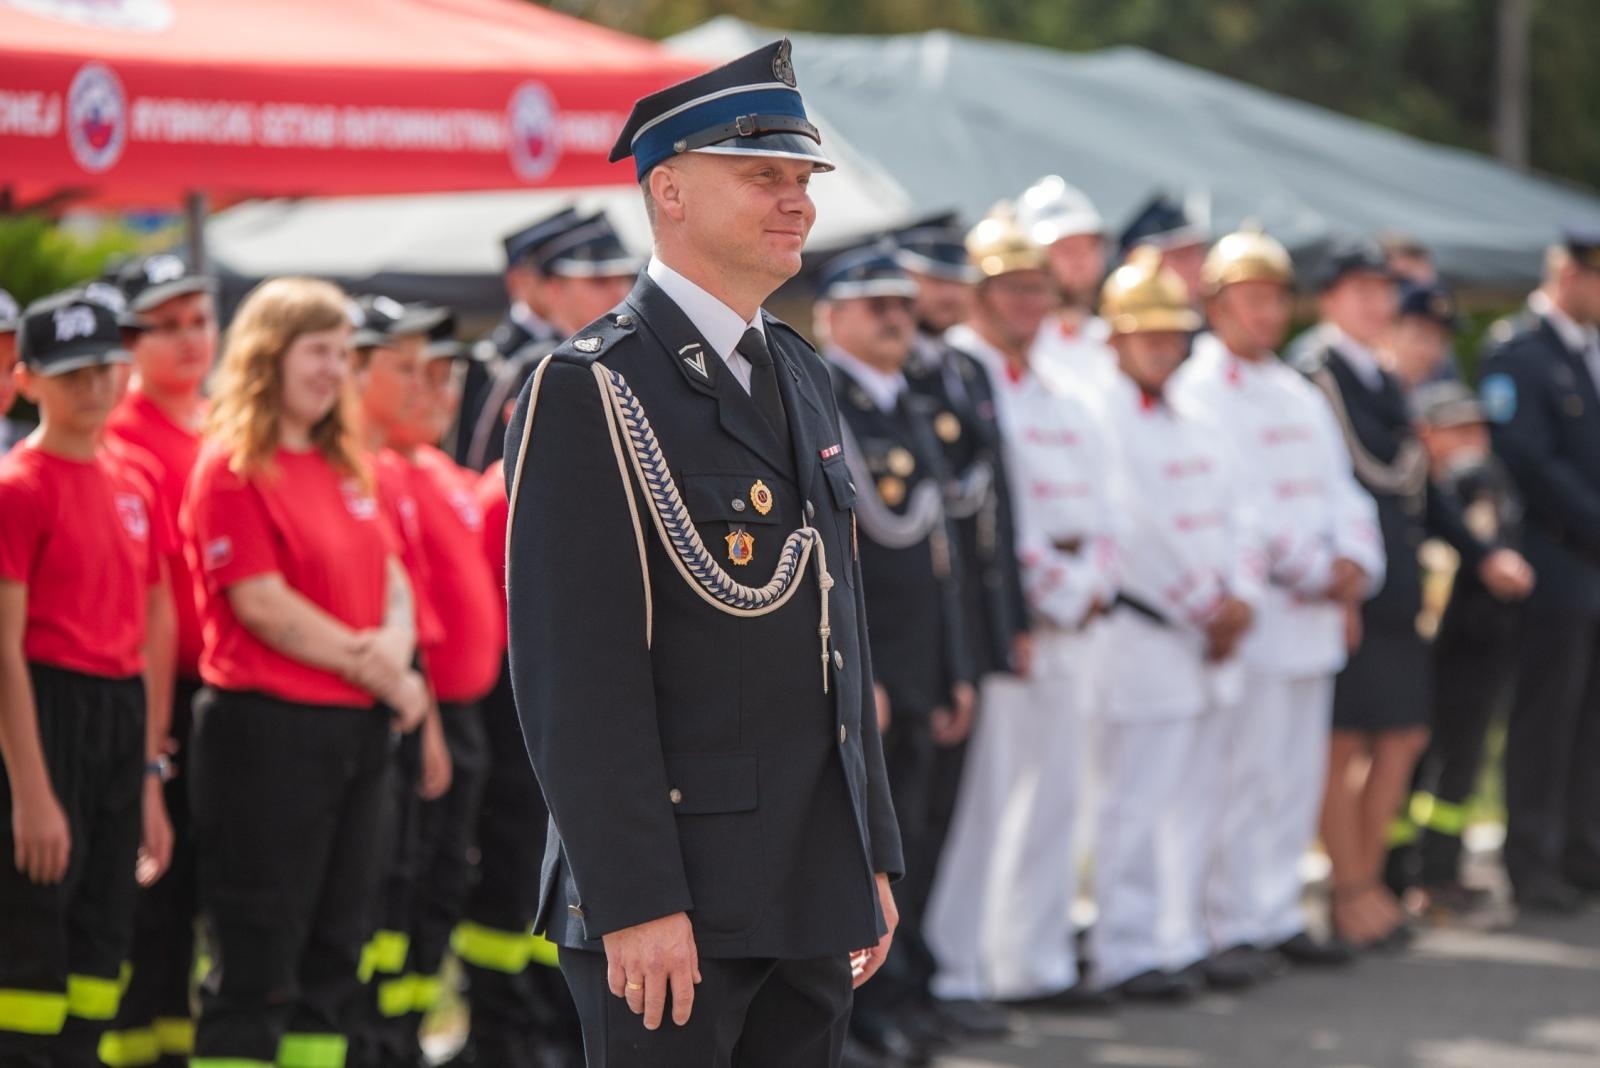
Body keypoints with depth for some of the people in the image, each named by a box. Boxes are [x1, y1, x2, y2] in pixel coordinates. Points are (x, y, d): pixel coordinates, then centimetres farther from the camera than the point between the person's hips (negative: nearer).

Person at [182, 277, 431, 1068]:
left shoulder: (342, 465, 16)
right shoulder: (232, 468, -9)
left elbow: (391, 578, 15)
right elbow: (263, 604, -15)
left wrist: (394, 642, -8)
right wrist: (377, 672, -9)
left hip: (356, 728, 8)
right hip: (268, 726, -8)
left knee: (338, 944, 11)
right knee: (257, 957, -5)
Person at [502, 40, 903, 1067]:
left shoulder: (802, 377, 15)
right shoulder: (587, 394, -10)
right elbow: (576, 674, -16)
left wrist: (873, 859, 15)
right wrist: (635, 904, -21)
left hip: (812, 894, 8)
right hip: (669, 904, -8)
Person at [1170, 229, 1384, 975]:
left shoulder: (1301, 398, 19)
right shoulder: (1195, 394, -7)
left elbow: (1339, 489, 18)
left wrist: (1353, 563, -2)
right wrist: (1313, 572, -13)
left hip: (1314, 614, 8)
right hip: (1250, 614, -8)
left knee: (1298, 774, 11)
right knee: (1243, 775, -8)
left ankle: (1277, 915, 19)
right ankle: (1230, 930, -4)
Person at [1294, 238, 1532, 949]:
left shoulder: (1386, 386, 17)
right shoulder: (1308, 380, -10)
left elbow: (1417, 489, 21)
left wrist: (1480, 555, 13)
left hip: (1397, 593, 8)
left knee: (1402, 740, 10)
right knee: (1342, 747, -1)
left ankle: (1368, 880, 20)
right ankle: (1352, 895, 7)